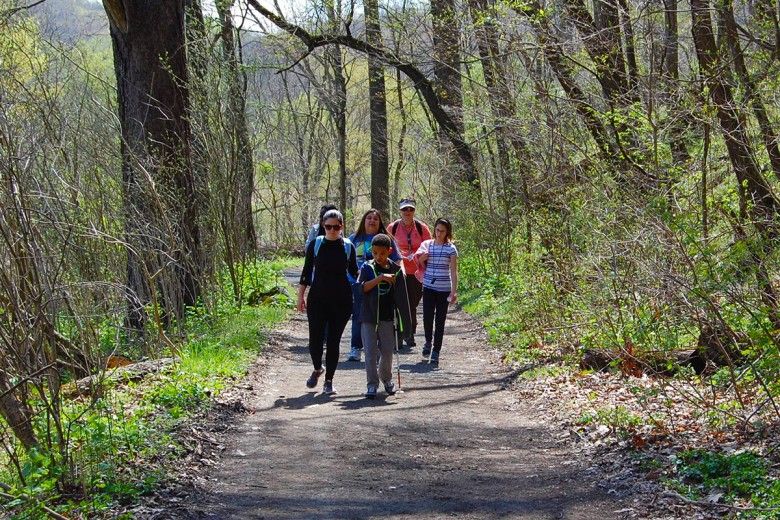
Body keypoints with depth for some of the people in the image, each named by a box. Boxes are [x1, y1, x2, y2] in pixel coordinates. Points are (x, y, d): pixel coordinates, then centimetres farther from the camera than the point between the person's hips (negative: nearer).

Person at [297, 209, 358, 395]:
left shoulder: (348, 246, 1)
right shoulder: (315, 244, 0)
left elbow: (353, 271, 15)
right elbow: (307, 270, 6)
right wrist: (301, 296, 4)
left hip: (341, 301, 0)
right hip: (317, 299, 0)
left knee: (333, 341, 2)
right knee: (315, 340, -2)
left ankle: (329, 381, 14)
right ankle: (317, 369, 28)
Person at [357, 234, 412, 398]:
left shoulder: (396, 270, 1)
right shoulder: (367, 267, -1)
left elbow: (401, 296, 4)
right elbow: (361, 287, -15)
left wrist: (404, 320, 2)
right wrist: (380, 278, -25)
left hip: (387, 318, 1)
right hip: (369, 317, -1)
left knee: (387, 352, 8)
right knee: (371, 352, -1)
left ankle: (387, 379, 31)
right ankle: (372, 384, 6)